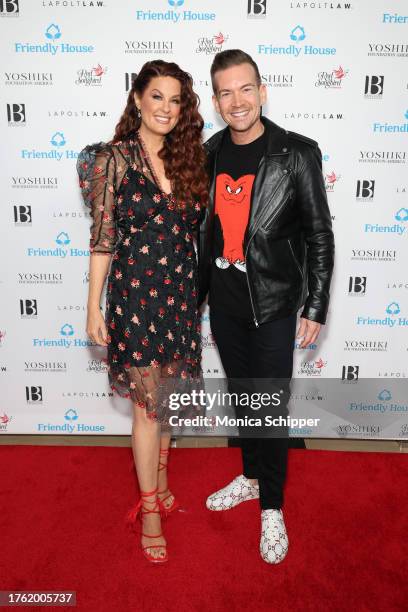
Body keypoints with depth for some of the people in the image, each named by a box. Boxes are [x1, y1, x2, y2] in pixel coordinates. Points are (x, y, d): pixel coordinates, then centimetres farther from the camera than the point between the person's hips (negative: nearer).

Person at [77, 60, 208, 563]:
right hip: (135, 293, -4)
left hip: (180, 291, 5)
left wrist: (197, 289, 10)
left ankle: (160, 479, 39)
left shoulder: (186, 158, 7)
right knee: (148, 403, 4)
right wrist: (94, 308, -8)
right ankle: (151, 509, 23)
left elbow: (191, 230, 11)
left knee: (167, 395, 16)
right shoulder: (113, 159, -6)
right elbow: (103, 237, -7)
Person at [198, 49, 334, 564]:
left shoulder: (297, 153, -9)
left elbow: (319, 235, -6)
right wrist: (199, 293, 13)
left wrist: (316, 307, -8)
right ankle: (251, 478, 40)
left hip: (272, 305, -4)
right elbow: (205, 230, 11)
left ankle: (271, 508, 24)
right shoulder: (209, 154, 5)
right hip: (223, 303, 5)